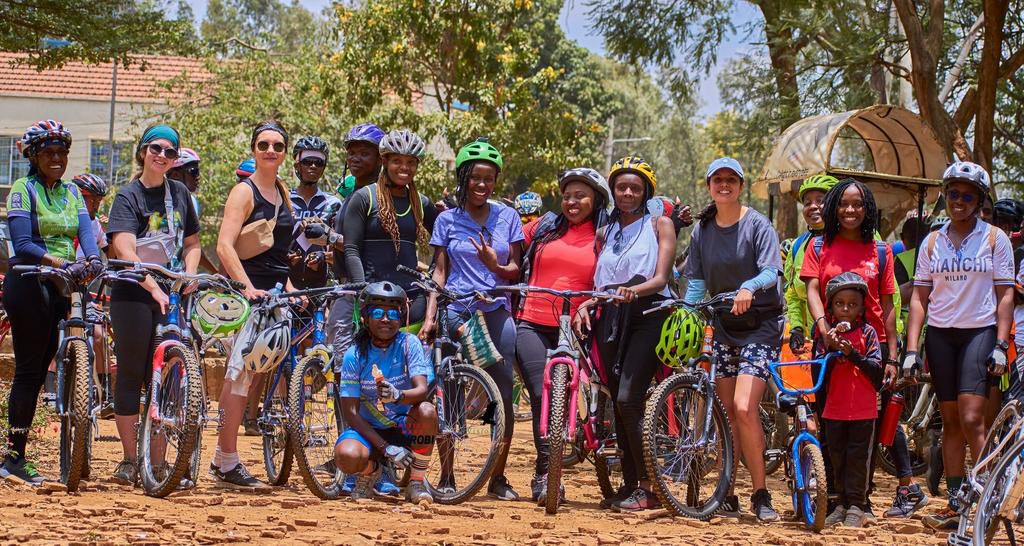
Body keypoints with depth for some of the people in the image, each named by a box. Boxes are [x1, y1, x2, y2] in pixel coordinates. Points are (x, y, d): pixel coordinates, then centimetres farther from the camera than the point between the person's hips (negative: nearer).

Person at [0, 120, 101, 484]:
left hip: (61, 288, 6)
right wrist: (63, 263, -28)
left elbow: (85, 231, -2)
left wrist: (92, 259, -23)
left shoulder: (72, 192, 14)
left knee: (38, 371, 6)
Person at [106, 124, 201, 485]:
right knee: (131, 374, 1)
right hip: (134, 293, -4)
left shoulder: (180, 194, 10)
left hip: (172, 295, 4)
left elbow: (191, 243, 19)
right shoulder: (128, 196, -5)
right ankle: (129, 459, 7)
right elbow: (125, 251, -19)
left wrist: (189, 276, -1)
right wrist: (155, 288, -32)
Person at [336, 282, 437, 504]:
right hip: (368, 428, -1)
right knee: (347, 455, -34)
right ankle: (370, 471, 6)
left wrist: (398, 395, -47)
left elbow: (422, 390, -22)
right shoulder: (355, 354, -10)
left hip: (404, 427, 1)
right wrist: (386, 448, -22)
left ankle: (416, 482, -11)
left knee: (426, 410, -33)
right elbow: (350, 412, -12)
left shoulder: (409, 344, -9)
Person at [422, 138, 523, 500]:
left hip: (496, 313, 1)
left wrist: (496, 265, -14)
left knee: (503, 395, -4)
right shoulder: (447, 220, 8)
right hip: (456, 312, -1)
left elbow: (515, 271, 8)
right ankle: (446, 476, 6)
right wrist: (429, 317, -2)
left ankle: (498, 478, 4)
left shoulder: (507, 217, 9)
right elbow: (439, 272, 7)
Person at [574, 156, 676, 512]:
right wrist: (585, 305, -6)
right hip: (611, 318, 5)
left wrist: (634, 290, -26)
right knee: (617, 403, 2)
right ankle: (629, 483, 8)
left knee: (629, 398, -18)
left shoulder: (659, 225, 6)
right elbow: (601, 284, 15)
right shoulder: (607, 233, 20)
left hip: (647, 313, -5)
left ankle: (648, 486, -14)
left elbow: (661, 278, -6)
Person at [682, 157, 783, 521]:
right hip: (724, 326, 5)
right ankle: (727, 494, 12)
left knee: (743, 407, -18)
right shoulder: (702, 230, 7)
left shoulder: (757, 224, -8)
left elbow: (771, 271, -19)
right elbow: (697, 283, 7)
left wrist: (749, 288, -40)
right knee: (726, 412, 5)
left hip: (760, 324, -5)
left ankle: (761, 495, -9)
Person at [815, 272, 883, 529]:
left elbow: (876, 371, -7)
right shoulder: (826, 335, 6)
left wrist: (852, 353, -18)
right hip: (834, 409, 3)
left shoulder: (867, 332, 0)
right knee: (837, 458, 8)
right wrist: (829, 349, -15)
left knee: (858, 457, -3)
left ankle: (856, 506, 1)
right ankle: (842, 503, 17)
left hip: (863, 410, -3)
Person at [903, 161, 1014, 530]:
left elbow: (1005, 295, 0)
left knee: (971, 419, -15)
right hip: (940, 335, 4)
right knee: (950, 421, 5)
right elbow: (919, 297, 8)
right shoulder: (932, 243, 9)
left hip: (980, 333, -3)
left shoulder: (995, 239, 2)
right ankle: (955, 503, 8)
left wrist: (1001, 346, -10)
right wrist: (911, 350, 0)